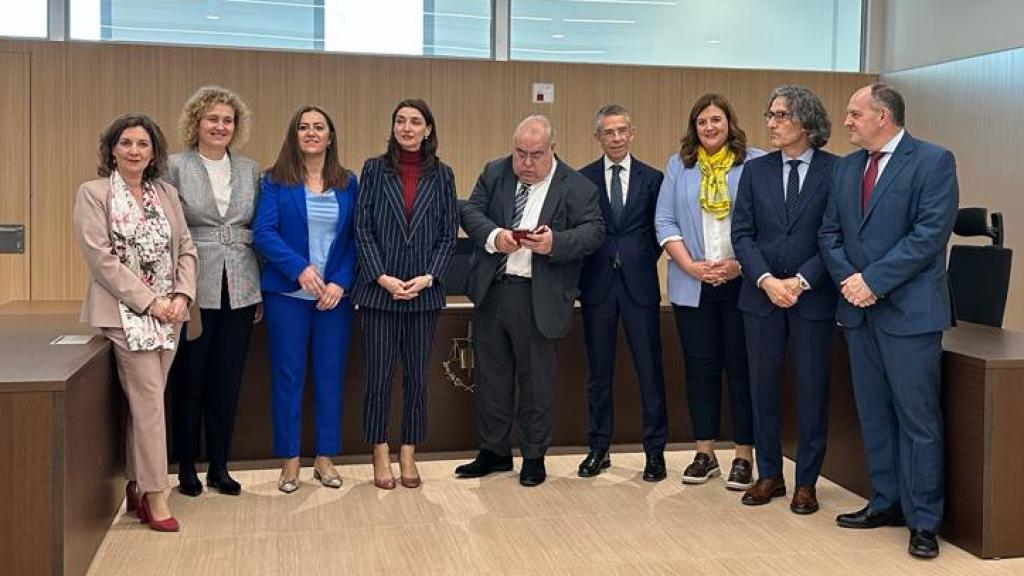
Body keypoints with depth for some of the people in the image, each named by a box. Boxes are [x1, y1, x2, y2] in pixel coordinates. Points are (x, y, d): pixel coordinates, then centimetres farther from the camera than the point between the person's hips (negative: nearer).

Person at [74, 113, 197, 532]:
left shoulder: (167, 194, 12)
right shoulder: (93, 194, -3)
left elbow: (186, 249, 10)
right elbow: (100, 257, -10)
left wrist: (182, 296, -6)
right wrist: (149, 301, -14)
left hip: (169, 312, 5)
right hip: (125, 312, -5)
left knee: (145, 400, 9)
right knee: (149, 399, -9)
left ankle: (136, 487, 19)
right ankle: (155, 497, -2)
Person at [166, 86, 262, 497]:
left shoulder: (250, 170, 9)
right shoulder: (175, 167, -1)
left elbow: (260, 230, 10)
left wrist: (262, 291, 7)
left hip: (239, 290, 3)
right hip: (193, 289, -3)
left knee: (228, 381, 8)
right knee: (189, 380, 5)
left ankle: (219, 466, 20)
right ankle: (186, 467, 19)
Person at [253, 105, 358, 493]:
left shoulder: (348, 183, 7)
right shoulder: (275, 181, 1)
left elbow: (355, 239, 3)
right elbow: (263, 232, -8)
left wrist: (340, 282, -10)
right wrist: (300, 268, -20)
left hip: (335, 294, 2)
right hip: (288, 293, -2)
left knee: (330, 374, 6)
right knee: (288, 375, 3)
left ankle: (325, 458, 18)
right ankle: (290, 461, 14)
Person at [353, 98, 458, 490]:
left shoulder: (441, 175, 6)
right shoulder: (374, 169, 2)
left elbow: (449, 233, 4)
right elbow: (363, 229, -1)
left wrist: (428, 277, -8)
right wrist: (382, 277, -11)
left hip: (424, 292, 1)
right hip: (379, 290, -1)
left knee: (416, 377, 7)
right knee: (378, 376, 2)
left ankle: (408, 456, 19)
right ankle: (380, 455, 16)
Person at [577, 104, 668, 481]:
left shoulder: (652, 178, 6)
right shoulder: (582, 179, 5)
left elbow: (660, 230, 9)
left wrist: (643, 262, 1)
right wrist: (585, 269, -2)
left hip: (639, 284, 0)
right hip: (597, 284, 0)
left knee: (650, 369, 1)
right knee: (599, 370, 8)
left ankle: (655, 450, 12)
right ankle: (599, 447, 19)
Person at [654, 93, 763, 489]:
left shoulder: (755, 163, 1)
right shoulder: (678, 165, 9)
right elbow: (664, 222, 4)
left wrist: (740, 265, -13)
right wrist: (690, 266, -8)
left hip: (741, 283, -2)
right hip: (692, 286, 3)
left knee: (741, 367, 2)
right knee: (700, 367, 7)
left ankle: (743, 456, 10)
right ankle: (705, 453, 16)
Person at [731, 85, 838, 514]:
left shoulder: (835, 171, -3)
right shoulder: (755, 171, 6)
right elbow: (742, 234, 2)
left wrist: (801, 282, -14)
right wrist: (766, 280, -11)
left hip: (814, 298, -2)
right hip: (761, 296, 3)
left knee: (812, 390, 4)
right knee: (763, 387, 8)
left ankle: (806, 482, 17)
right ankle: (768, 474, 22)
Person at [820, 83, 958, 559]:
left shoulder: (933, 161, -7)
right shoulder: (846, 167, 13)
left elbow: (930, 233, -16)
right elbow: (829, 233, 11)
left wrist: (873, 280, -17)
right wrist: (848, 279, -7)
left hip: (909, 311, -6)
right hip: (859, 309, 7)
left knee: (918, 418, -1)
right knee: (873, 414, 13)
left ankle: (924, 520, 8)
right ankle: (887, 502, 25)